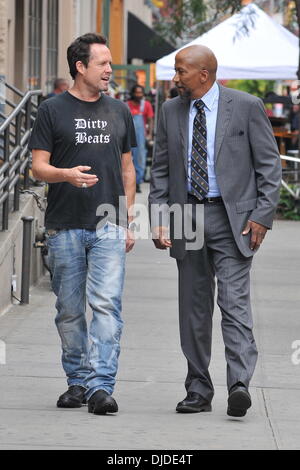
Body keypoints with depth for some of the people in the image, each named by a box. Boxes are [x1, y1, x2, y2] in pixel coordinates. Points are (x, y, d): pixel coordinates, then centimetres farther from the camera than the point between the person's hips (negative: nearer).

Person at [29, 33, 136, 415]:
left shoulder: (119, 112, 13)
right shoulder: (53, 111, 1)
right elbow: (38, 167, -3)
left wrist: (127, 221, 11)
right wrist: (67, 175, -24)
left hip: (109, 227, 2)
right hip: (65, 227, -1)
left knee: (107, 304, -11)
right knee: (69, 310, 6)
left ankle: (101, 386, -14)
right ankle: (77, 381, 18)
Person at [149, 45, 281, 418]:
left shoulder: (246, 107, -2)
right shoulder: (171, 112, 9)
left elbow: (269, 164, -1)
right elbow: (161, 170, 12)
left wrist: (262, 215, -9)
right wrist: (159, 219, 2)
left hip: (232, 218, -4)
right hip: (186, 217, 4)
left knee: (234, 301, -14)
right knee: (194, 308, 7)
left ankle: (239, 385, -21)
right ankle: (198, 390, 12)